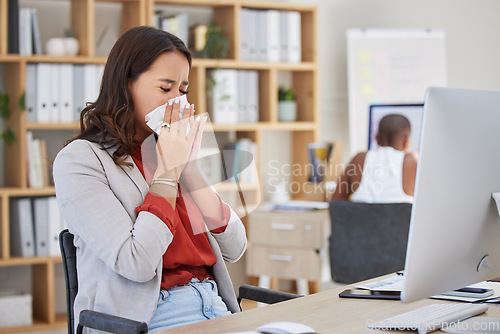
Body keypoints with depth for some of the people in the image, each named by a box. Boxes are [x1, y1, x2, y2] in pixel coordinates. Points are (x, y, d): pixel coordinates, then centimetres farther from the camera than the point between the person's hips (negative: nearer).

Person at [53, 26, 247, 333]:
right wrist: (168, 171, -7)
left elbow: (234, 249, 8)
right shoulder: (79, 160, -3)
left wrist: (189, 167, -1)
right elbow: (136, 263, -15)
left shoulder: (170, 150, 15)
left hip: (214, 308, 6)